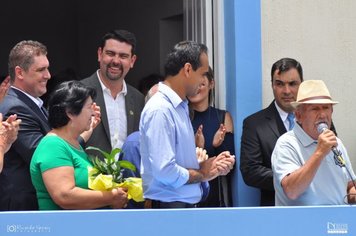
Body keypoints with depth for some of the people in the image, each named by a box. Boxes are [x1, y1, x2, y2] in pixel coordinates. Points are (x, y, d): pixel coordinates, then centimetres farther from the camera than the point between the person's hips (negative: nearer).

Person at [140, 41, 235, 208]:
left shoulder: (180, 106, 11)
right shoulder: (160, 110, -17)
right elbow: (164, 171, -23)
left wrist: (208, 165, 1)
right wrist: (202, 174, -9)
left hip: (187, 202, 8)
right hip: (167, 204, -8)